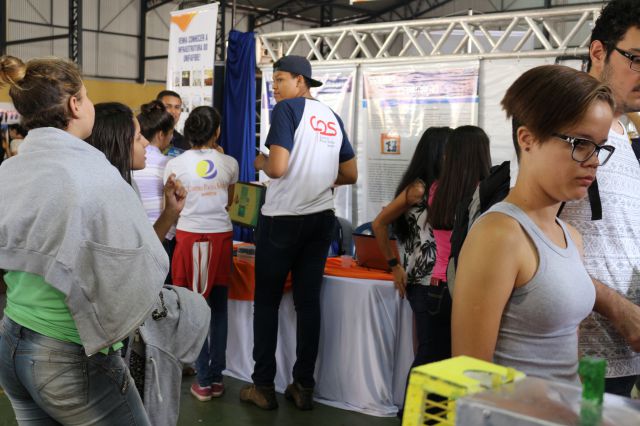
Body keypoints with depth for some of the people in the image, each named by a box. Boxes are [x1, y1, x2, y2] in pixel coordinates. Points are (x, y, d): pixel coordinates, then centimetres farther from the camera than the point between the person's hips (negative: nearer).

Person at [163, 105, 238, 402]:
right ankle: (216, 377, 17)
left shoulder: (175, 164, -4)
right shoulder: (229, 163, 1)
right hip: (221, 236, 2)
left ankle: (203, 381, 11)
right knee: (218, 308, 12)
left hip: (189, 236, -1)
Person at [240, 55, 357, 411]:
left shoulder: (287, 109, -9)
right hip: (321, 219, 6)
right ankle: (304, 387, 14)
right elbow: (351, 175, 14)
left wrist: (260, 162, 1)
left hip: (283, 218, -5)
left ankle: (264, 387, 11)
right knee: (309, 301, 9)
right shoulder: (333, 117, 10)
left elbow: (277, 168, -20)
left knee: (267, 301, 6)